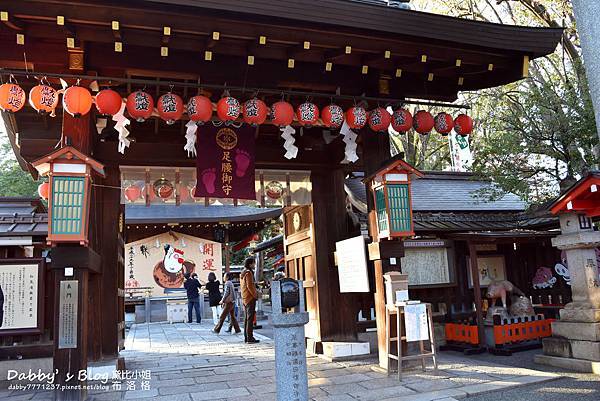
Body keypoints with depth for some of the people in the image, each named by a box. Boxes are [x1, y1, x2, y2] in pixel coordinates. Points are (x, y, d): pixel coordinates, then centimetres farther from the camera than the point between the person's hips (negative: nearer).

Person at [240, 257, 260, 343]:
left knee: (246, 318, 13)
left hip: (245, 298, 10)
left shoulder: (242, 273, 16)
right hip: (250, 298, -10)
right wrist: (255, 295, -12)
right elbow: (250, 286, -20)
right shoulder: (248, 273, -13)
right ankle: (250, 338, -9)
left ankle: (246, 337, 16)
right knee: (250, 318, -8)